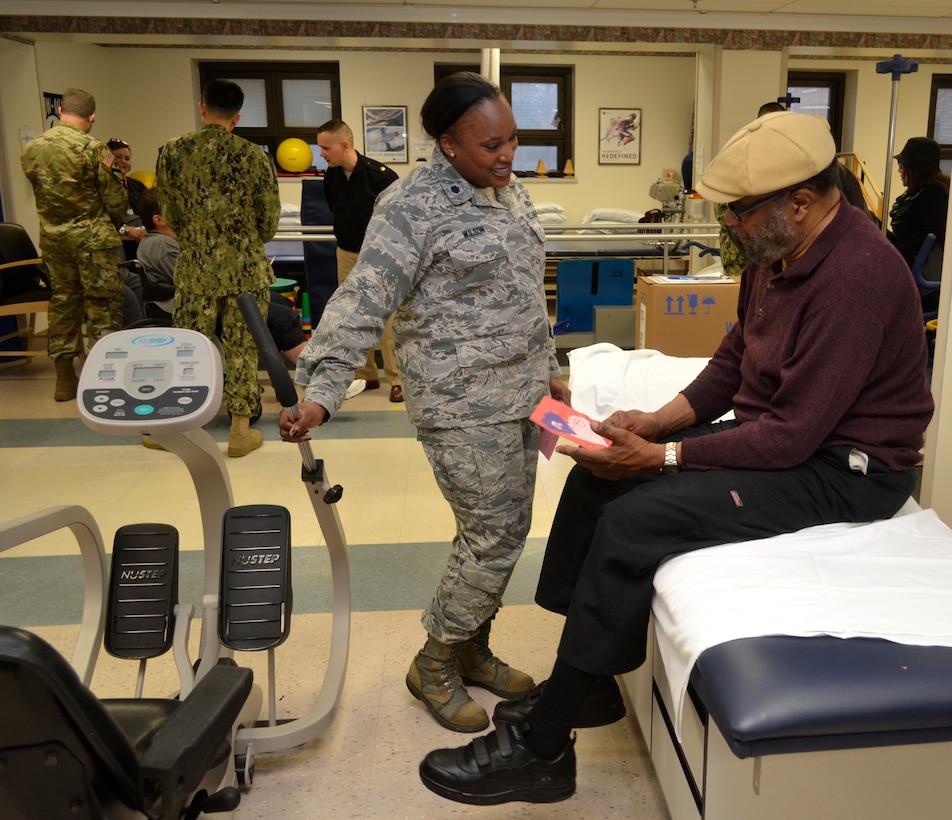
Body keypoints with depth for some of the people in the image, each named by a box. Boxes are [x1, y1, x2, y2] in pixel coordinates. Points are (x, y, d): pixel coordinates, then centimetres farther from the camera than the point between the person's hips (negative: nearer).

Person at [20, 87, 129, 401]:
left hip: (52, 238, 6)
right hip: (92, 239, -5)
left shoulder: (30, 149, 3)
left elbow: (39, 193, 10)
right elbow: (115, 200, -10)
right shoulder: (92, 148, -13)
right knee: (103, 305, 2)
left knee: (62, 303, 13)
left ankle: (65, 379, 19)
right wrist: (113, 226, 10)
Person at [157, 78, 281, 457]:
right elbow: (270, 221, -2)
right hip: (246, 268, -1)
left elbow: (171, 215, 5)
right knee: (243, 349, 7)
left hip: (194, 268, 2)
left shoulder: (173, 152, -2)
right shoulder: (254, 156, -7)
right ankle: (240, 430, 14)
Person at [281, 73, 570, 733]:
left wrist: (549, 371, 21)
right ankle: (434, 667, 18)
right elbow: (362, 303, -20)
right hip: (465, 407, -8)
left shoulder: (511, 193, 12)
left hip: (520, 395, 8)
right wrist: (321, 394, -29)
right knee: (494, 539, -3)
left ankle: (473, 651, 34)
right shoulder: (413, 207, -14)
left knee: (504, 533, 14)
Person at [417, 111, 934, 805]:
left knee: (632, 522, -25)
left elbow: (791, 435, -27)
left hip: (841, 468, -10)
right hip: (772, 432, 10)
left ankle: (540, 750, -11)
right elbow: (734, 361, 13)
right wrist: (659, 421, -2)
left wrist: (661, 456, -23)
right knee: (595, 477, 2)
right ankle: (587, 685, 12)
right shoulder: (779, 251, 4)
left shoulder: (855, 276, -26)